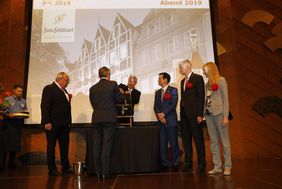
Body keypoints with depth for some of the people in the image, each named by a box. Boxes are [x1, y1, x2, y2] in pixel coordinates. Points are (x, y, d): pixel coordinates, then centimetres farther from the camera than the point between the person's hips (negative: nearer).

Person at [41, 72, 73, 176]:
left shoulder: (64, 90, 17)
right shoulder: (49, 88, -7)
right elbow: (45, 106, -14)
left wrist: (68, 99, 6)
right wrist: (47, 122, -19)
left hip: (64, 124, 8)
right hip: (52, 124, -8)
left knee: (65, 146, 12)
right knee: (51, 146, 4)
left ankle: (65, 167, 22)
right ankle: (52, 169, 13)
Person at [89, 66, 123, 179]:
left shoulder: (92, 88, 8)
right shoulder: (113, 84, -2)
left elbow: (93, 104, 12)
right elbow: (120, 100, 3)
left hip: (96, 119, 4)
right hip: (109, 119, -3)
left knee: (97, 145, 10)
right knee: (107, 145, 0)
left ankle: (98, 172, 16)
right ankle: (105, 172, 2)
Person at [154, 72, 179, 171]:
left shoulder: (173, 90, 1)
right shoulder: (157, 92, 18)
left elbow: (173, 104, -9)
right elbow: (156, 106, 10)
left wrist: (163, 114, -13)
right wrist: (159, 115, -8)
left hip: (171, 120, -5)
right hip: (161, 121, 5)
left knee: (174, 143, 0)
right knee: (162, 144, 6)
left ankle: (175, 164, 11)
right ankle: (164, 163, 15)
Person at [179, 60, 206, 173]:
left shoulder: (198, 78, -4)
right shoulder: (182, 81, 19)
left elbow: (201, 97, -10)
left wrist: (200, 114, -16)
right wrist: (182, 112, 9)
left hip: (194, 114, -7)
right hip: (184, 114, 8)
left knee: (198, 139, 0)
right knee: (186, 139, 9)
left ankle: (201, 164, 10)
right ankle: (188, 164, 17)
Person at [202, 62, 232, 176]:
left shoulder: (221, 80, 0)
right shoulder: (208, 83, 15)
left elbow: (225, 98, -5)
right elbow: (207, 99, 10)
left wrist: (225, 116, -12)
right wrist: (204, 113, 0)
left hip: (219, 113, -6)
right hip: (208, 114, 6)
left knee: (224, 140, 1)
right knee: (213, 142, 6)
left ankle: (227, 166, 8)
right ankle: (217, 166, 12)